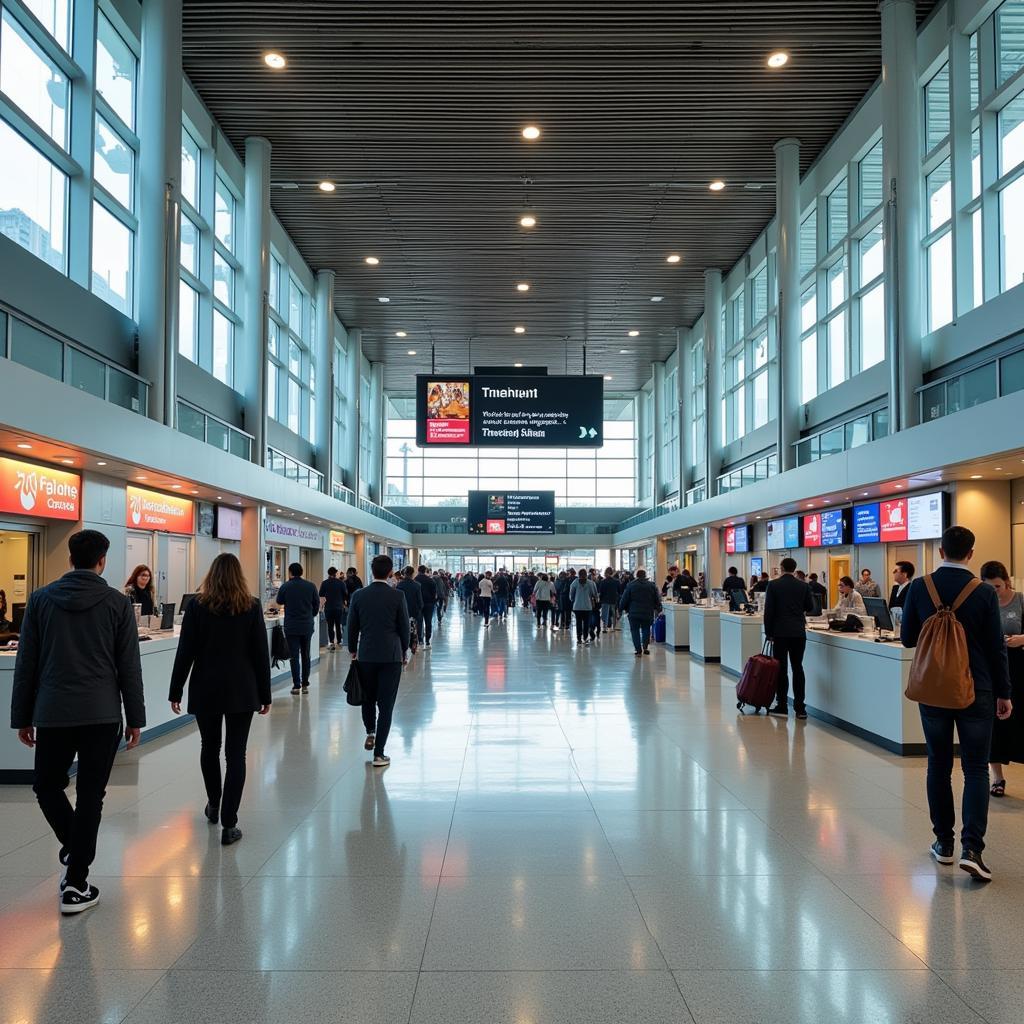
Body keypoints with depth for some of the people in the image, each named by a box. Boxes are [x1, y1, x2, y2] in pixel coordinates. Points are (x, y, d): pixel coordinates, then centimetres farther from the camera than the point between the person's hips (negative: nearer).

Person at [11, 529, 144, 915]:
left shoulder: (41, 599, 3)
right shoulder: (117, 603, -1)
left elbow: (26, 664, 5)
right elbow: (129, 666, -1)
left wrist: (22, 717, 11)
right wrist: (135, 718, 6)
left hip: (52, 713, 1)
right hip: (102, 714, -1)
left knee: (46, 786, 22)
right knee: (90, 796, 4)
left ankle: (74, 848, 23)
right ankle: (75, 885, 7)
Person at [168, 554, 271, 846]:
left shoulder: (197, 605, -4)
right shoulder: (252, 606, -3)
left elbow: (185, 652, -5)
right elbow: (261, 654, -2)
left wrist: (175, 691, 3)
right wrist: (264, 695, 5)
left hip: (206, 689, 1)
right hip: (242, 691, -1)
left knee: (209, 747, 20)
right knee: (235, 754, 1)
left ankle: (213, 806, 37)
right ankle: (229, 824, -1)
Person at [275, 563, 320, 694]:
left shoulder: (285, 586, -8)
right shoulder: (311, 586, -2)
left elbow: (279, 602, 10)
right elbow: (317, 604, 4)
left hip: (291, 626, -2)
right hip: (307, 626, 2)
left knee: (294, 656, 1)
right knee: (305, 655, 12)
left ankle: (296, 685, -2)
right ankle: (305, 685, 14)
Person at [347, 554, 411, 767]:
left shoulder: (358, 596, -2)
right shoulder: (397, 596, -7)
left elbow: (352, 627, 4)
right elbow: (404, 627, -2)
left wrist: (353, 650, 19)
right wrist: (404, 652, 12)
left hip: (366, 655, 2)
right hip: (391, 655, -2)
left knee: (368, 698, 24)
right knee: (386, 704, 2)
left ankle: (370, 733, 29)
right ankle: (379, 754, 3)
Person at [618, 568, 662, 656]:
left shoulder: (630, 585, -3)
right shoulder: (652, 586, 4)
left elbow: (624, 599, -1)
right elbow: (657, 600, 8)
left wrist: (621, 608, 10)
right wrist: (658, 609, 21)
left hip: (634, 613, -2)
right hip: (648, 613, 2)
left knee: (635, 630, 5)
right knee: (646, 629, 17)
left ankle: (638, 650, -2)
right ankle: (645, 647, 3)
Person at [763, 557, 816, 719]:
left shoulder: (773, 585, -4)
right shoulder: (803, 586, 2)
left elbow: (768, 610, -5)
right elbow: (810, 608, 10)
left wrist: (768, 632, 2)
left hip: (780, 632, -2)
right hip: (798, 632, 2)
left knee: (781, 669, 3)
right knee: (797, 668, 7)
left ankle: (782, 706, 4)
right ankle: (800, 707, 5)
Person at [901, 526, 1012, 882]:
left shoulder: (919, 587, -6)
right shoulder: (984, 593, -10)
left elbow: (907, 638, 1)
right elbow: (996, 647, -5)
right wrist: (1004, 693, 5)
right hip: (975, 691, -1)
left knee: (939, 765, 13)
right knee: (976, 769, 4)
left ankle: (944, 842, 19)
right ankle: (971, 848, -6)